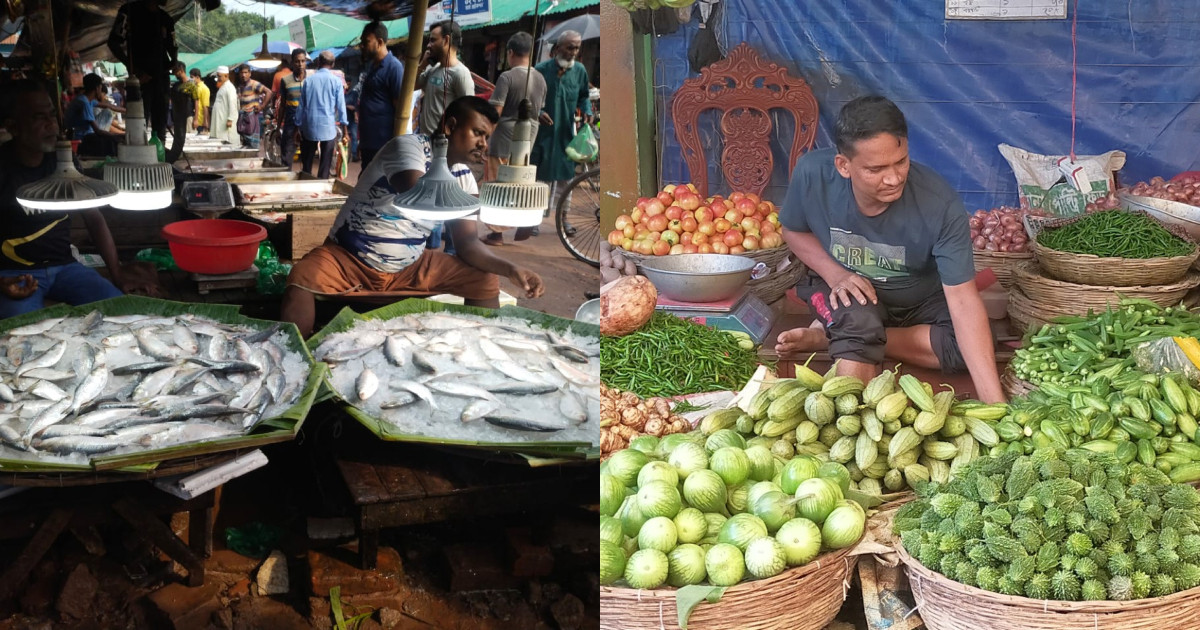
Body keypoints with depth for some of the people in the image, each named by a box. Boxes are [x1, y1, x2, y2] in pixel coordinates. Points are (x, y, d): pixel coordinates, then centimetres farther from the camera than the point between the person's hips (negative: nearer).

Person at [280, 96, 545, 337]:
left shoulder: (463, 177, 1)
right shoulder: (409, 146, -18)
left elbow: (468, 242, -2)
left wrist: (510, 269, -19)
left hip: (409, 269, 6)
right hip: (348, 258, -6)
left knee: (485, 281, -6)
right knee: (302, 280, -36)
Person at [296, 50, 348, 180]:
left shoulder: (309, 80, 3)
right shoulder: (336, 81, -4)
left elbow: (301, 105, 5)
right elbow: (341, 105, -5)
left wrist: (298, 126, 12)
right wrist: (344, 127, 1)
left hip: (310, 126, 2)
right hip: (328, 126, -2)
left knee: (307, 161, 13)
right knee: (325, 163, 2)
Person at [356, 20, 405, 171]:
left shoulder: (393, 67, -13)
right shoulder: (371, 65, 15)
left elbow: (400, 107, -15)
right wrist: (361, 138, 20)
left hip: (384, 144, -9)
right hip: (369, 141, 9)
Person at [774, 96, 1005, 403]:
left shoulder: (941, 204, -33)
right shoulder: (812, 174, -27)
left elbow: (963, 300, -33)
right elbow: (794, 230, -4)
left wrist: (994, 401, -41)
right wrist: (835, 274, -24)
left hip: (921, 301, 2)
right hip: (849, 288, -2)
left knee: (967, 347, -26)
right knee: (858, 320, -35)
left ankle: (831, 336, -12)